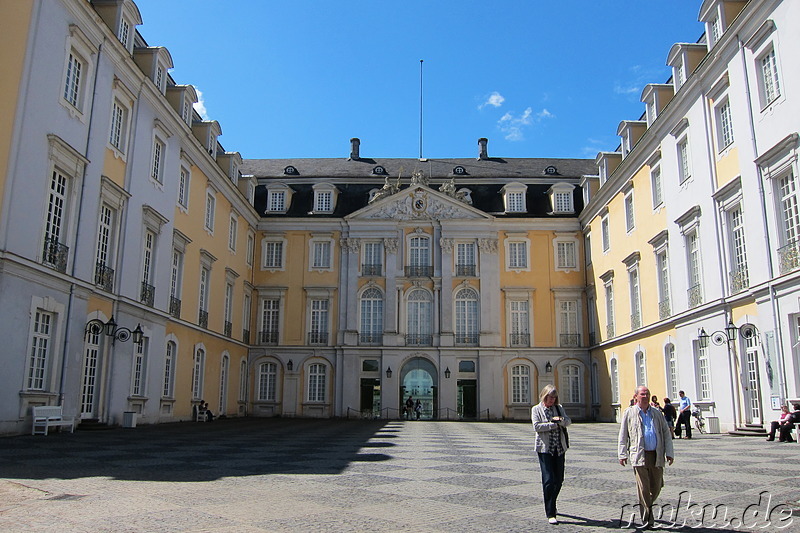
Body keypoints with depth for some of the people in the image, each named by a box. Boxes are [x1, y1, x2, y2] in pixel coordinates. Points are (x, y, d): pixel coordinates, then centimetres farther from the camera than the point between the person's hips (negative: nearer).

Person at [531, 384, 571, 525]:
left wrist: (560, 420, -18)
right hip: (545, 448, -5)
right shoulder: (536, 409, 0)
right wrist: (554, 424, -12)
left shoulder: (559, 408, 14)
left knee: (559, 480, 11)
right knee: (548, 480, -9)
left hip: (559, 448, 5)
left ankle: (551, 505, 33)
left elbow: (568, 421, 3)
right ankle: (550, 513, -4)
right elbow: (537, 426, -12)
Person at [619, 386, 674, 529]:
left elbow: (666, 433, 12)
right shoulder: (629, 413, 5)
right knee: (643, 487, -6)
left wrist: (669, 453, 2)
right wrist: (623, 454, -1)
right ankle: (647, 518, 2)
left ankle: (645, 506, 33)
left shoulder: (657, 413, 13)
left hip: (656, 455, 3)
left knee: (656, 487, 8)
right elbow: (623, 436, 5)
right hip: (639, 455, -3)